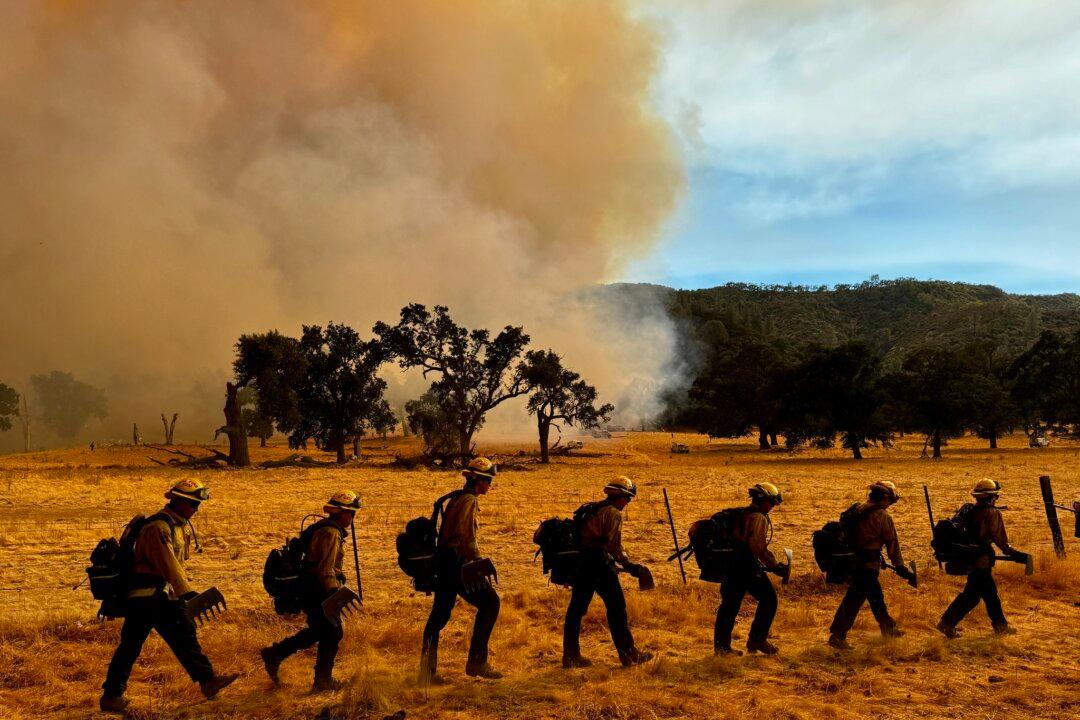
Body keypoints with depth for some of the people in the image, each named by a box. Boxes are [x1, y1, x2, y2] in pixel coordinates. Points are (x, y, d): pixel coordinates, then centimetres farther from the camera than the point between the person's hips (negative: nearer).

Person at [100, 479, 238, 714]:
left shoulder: (183, 525, 11)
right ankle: (111, 696, 6)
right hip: (144, 596, -9)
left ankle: (208, 681, 4)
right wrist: (187, 593, -32)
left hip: (164, 595, 9)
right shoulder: (157, 527, -20)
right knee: (131, 645, -4)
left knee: (185, 635, 5)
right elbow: (168, 563, -27)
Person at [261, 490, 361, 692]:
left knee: (317, 631, 21)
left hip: (310, 590, 10)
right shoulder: (330, 533, -20)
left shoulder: (324, 528, 14)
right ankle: (323, 681, 12)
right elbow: (325, 569, -26)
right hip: (319, 592, -10)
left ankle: (274, 654, 25)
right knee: (332, 634, 1)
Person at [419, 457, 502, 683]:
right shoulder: (469, 500, -10)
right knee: (489, 602, -3)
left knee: (439, 614, 11)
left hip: (443, 562, 10)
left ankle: (427, 672, 13)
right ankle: (476, 662, -2)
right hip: (457, 561, -10)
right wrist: (478, 561, -22)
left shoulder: (456, 498, 20)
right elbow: (465, 534, -23)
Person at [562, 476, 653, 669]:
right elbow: (614, 545, -14)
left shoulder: (589, 510, 17)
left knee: (577, 608, 9)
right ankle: (628, 654, 7)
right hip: (599, 564, -8)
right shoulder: (613, 514, -8)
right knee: (616, 607, 2)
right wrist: (628, 565, -5)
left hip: (580, 563, 8)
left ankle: (571, 656, 14)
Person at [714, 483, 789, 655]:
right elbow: (758, 546, -20)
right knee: (768, 600, 3)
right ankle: (757, 640, 5)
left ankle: (721, 645, 12)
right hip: (748, 566, -9)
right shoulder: (758, 518, -11)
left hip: (732, 564, 9)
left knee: (730, 604, 11)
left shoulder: (741, 514, 18)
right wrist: (775, 566, -14)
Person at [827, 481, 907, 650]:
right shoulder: (883, 516, -11)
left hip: (852, 560, 9)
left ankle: (888, 629, 32)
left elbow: (847, 534, 18)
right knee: (854, 600, -4)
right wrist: (900, 566, 7)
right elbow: (892, 543, -4)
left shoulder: (857, 510, 11)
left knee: (876, 596, 21)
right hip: (867, 564, -9)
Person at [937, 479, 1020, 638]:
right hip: (982, 559, -8)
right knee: (972, 595, -3)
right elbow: (1000, 539, -13)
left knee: (990, 592, 19)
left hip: (970, 557, 8)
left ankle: (1000, 624, 29)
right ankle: (947, 623, -4)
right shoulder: (993, 513, -14)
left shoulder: (969, 510, 7)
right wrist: (1012, 552, 0)